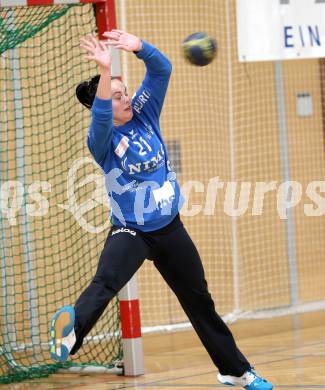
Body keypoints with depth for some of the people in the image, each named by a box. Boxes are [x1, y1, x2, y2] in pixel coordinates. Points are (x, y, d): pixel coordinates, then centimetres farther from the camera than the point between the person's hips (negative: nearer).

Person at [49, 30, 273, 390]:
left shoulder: (144, 114, -1)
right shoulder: (102, 140, -14)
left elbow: (161, 68, -12)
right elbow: (101, 117, -38)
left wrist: (137, 46, -31)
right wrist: (104, 71, -52)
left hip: (169, 229, 5)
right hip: (130, 232, -5)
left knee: (200, 301, 17)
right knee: (105, 282, -34)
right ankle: (69, 330, -59)